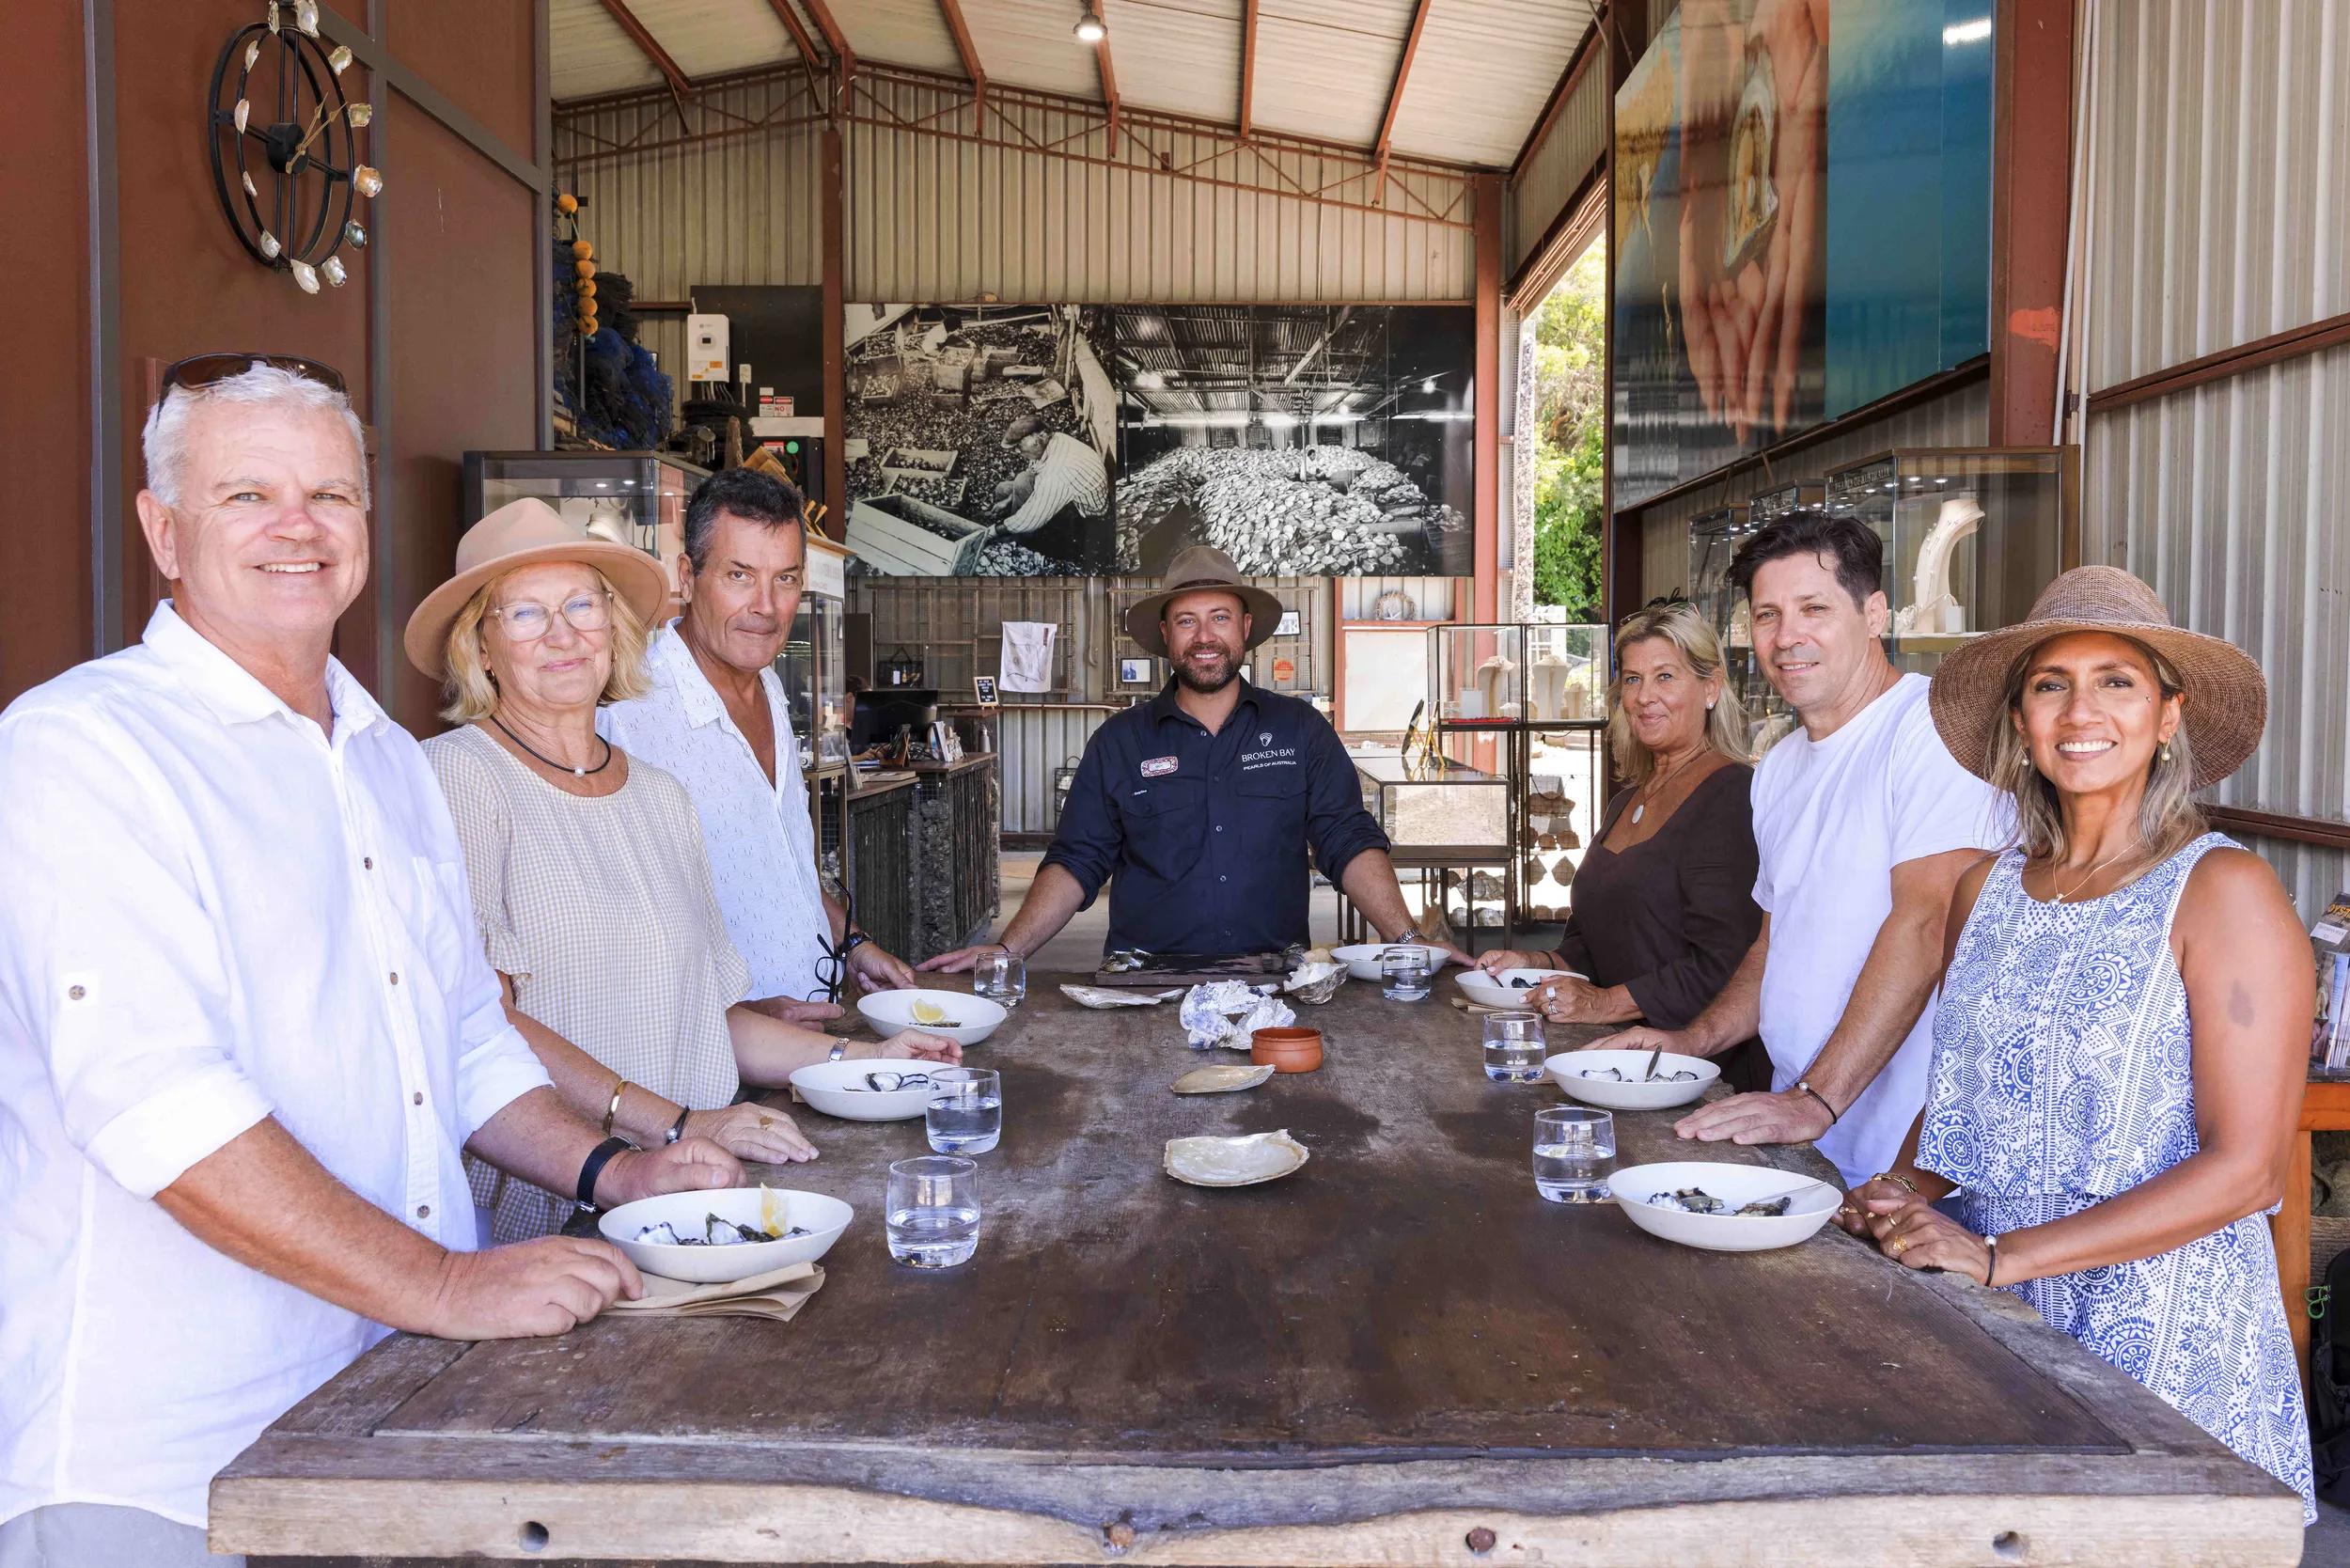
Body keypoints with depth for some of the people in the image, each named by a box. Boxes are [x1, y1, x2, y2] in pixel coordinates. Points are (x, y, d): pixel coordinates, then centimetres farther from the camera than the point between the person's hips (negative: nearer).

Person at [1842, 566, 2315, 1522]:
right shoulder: (1987, 890, 6)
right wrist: (1907, 1189, -3)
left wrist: (2002, 1256, -19)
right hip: (1982, 1309, 4)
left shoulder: (2224, 891, -10)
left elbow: (2245, 1168, -15)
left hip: (2157, 1328, -4)